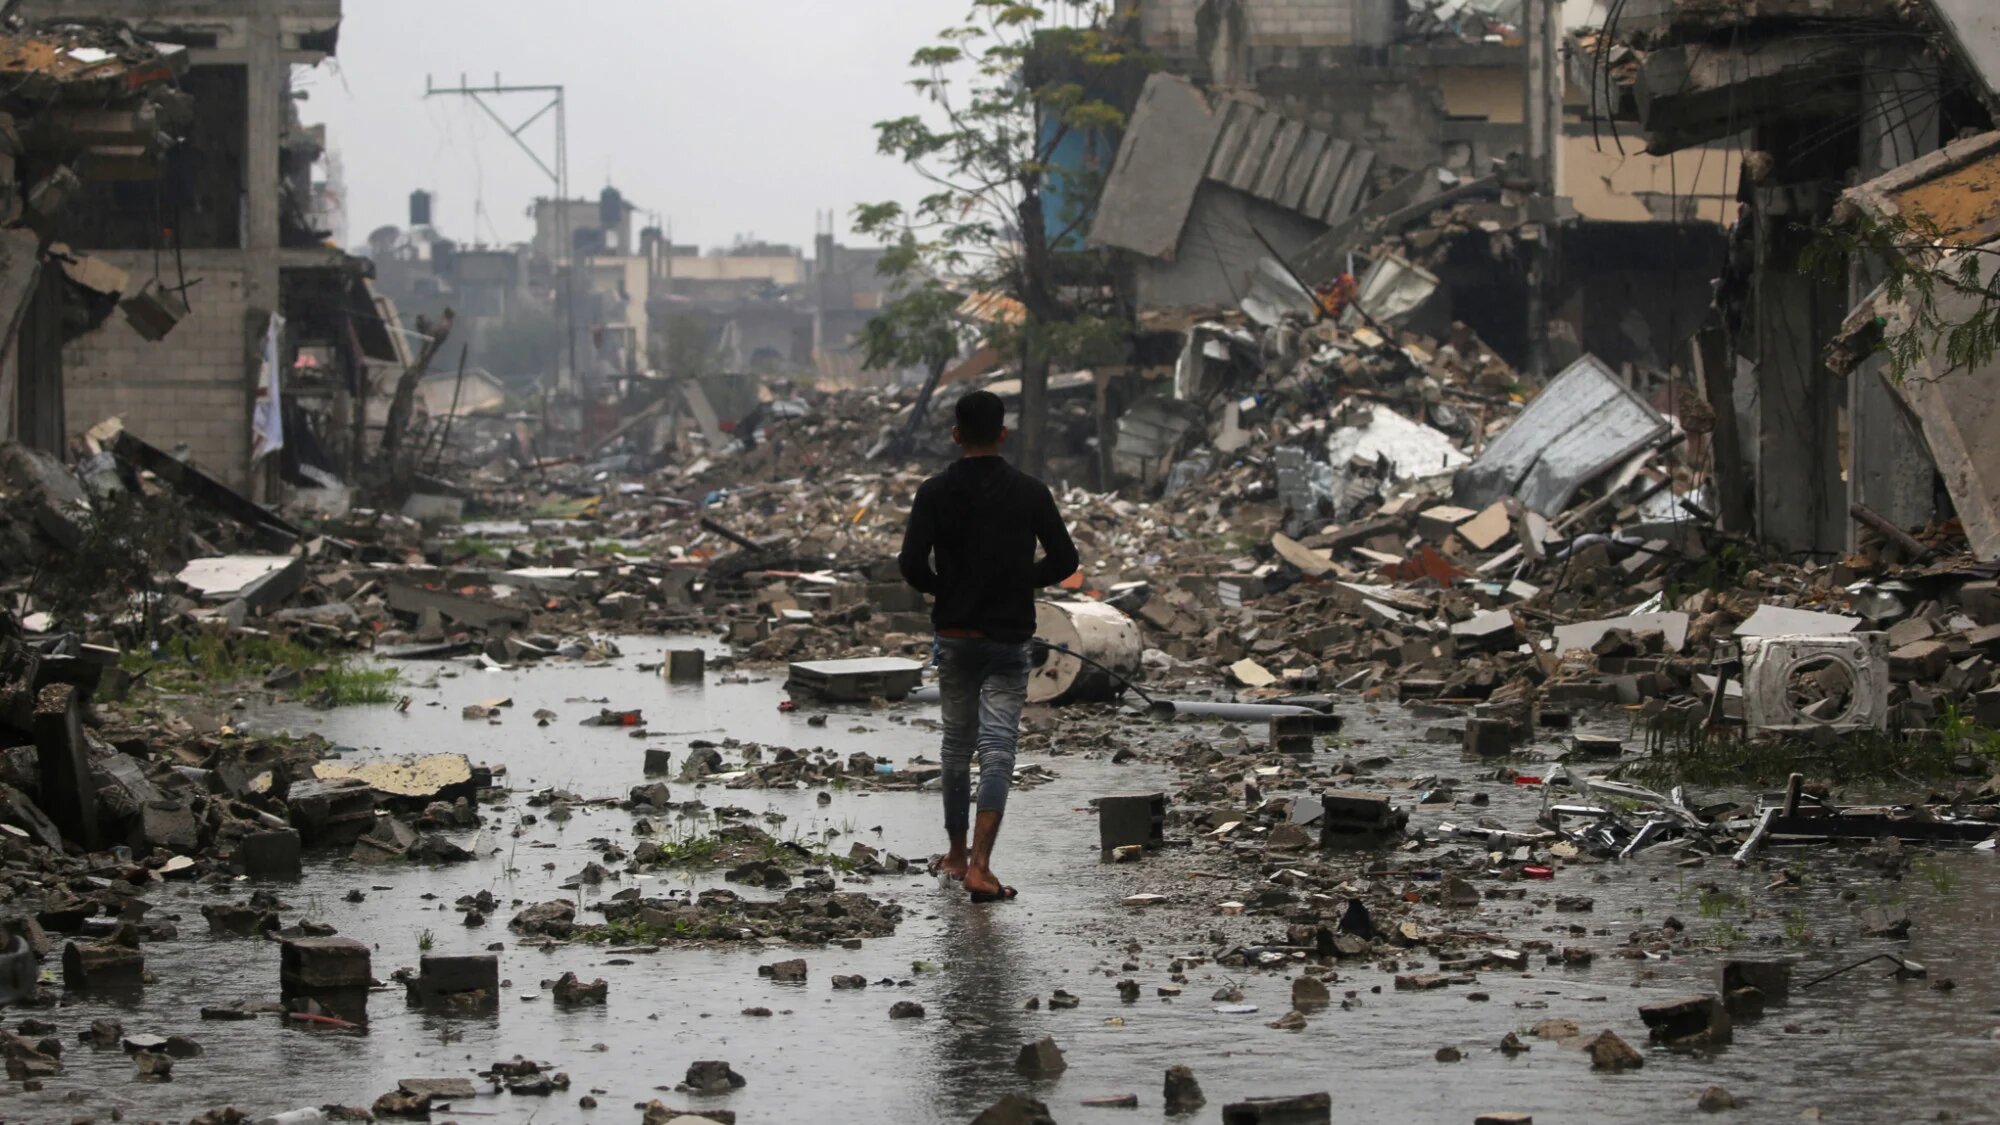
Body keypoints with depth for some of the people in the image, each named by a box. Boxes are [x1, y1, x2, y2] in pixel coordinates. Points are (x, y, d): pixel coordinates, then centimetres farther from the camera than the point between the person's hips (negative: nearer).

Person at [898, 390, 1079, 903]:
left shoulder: (935, 492, -5)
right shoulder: (1029, 492, -4)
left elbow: (912, 562, -14)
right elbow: (1064, 560, -2)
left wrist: (942, 589, 7)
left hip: (954, 636, 1)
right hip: (1010, 639, -1)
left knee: (957, 743, 17)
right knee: (998, 749, -5)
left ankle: (957, 854, 27)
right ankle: (979, 866, -18)